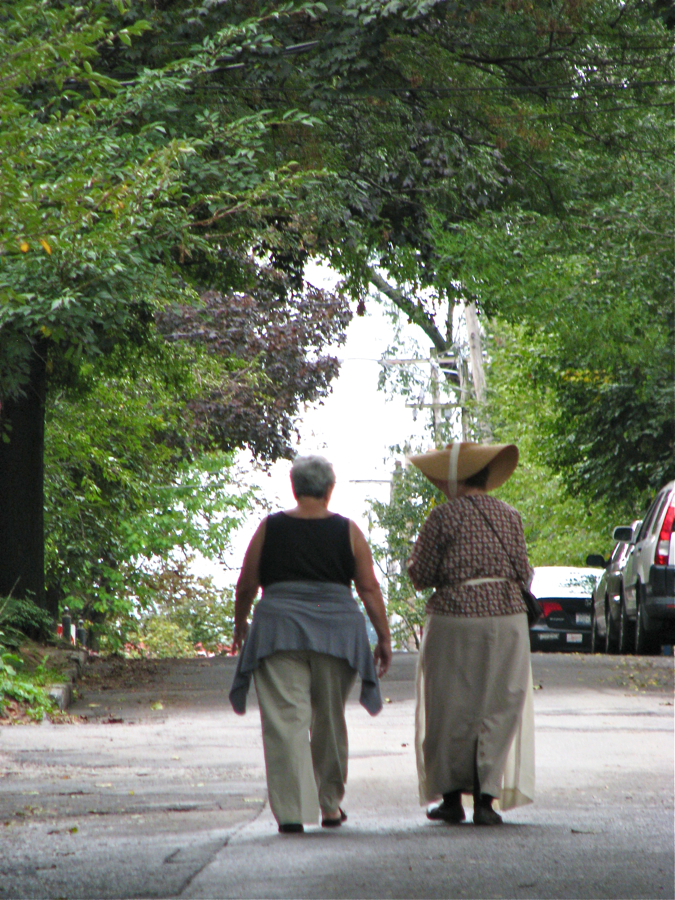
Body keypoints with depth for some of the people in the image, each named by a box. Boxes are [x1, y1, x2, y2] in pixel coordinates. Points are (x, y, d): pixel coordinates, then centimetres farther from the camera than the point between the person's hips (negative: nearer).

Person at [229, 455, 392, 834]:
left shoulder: (270, 528, 2)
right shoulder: (348, 531, 2)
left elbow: (246, 586, 7)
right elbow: (370, 589, 1)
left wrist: (240, 624, 23)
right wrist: (384, 638, 7)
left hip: (279, 628, -1)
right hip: (336, 628, 1)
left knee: (285, 719, -3)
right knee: (330, 718, 16)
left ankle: (291, 811, -13)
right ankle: (330, 805, 26)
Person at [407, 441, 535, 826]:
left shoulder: (444, 516, -6)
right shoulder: (510, 516, 6)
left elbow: (420, 575, -4)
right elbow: (523, 572, 7)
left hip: (455, 617, -3)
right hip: (506, 615, 3)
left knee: (451, 711, 8)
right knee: (498, 708, 6)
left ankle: (451, 798, 12)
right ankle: (486, 798, 0)